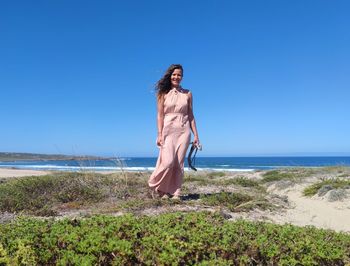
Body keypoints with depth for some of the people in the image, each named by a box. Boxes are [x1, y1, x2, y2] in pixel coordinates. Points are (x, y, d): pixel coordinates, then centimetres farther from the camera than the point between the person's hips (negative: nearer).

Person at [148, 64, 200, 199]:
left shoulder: (187, 94, 10)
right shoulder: (163, 93, 4)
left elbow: (190, 115, 11)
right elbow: (160, 115, 0)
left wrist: (196, 135, 7)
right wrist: (160, 134, -9)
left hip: (184, 131, 3)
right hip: (168, 130, -2)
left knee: (179, 164, 0)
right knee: (168, 161, -13)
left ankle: (175, 193, 10)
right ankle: (158, 188, 10)